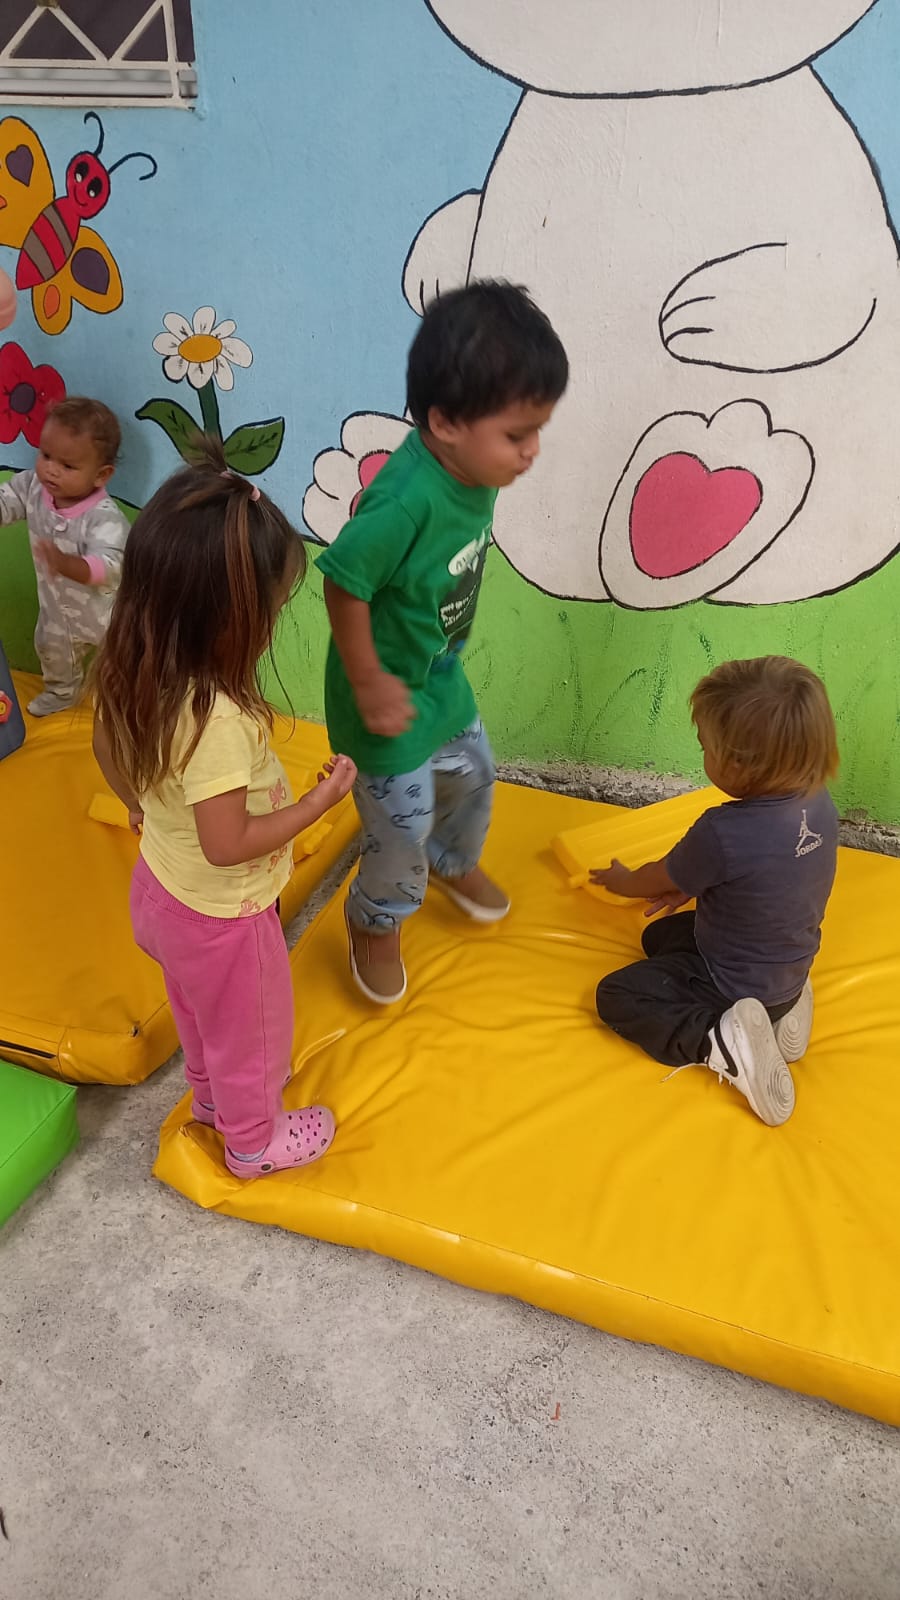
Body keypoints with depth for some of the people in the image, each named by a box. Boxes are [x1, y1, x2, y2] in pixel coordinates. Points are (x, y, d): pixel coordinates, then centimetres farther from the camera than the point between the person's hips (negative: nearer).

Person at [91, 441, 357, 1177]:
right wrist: (322, 799, -21)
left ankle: (212, 1095, 61)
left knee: (200, 1011, 33)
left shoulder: (136, 670, -14)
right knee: (249, 1028, 21)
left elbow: (109, 754, 4)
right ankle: (254, 1143, 47)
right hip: (221, 913, -7)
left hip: (161, 886, 8)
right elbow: (228, 845, -31)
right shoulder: (219, 719, -40)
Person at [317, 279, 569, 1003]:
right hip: (392, 697, -8)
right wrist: (369, 686, -19)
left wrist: (440, 662, 13)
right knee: (403, 822, 9)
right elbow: (345, 586, -28)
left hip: (443, 675, 8)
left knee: (473, 774, 27)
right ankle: (377, 924, 39)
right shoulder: (405, 501, -37)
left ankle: (456, 861, 59)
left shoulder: (474, 469, -11)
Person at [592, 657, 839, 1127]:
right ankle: (782, 1009, 11)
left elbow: (658, 881, -12)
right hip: (789, 964, 8)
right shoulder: (818, 801, -14)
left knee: (616, 996, 1)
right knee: (659, 936, 26)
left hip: (737, 985, -7)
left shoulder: (723, 833, -35)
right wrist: (692, 887, 8)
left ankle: (723, 1043, -16)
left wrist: (620, 880, 9)